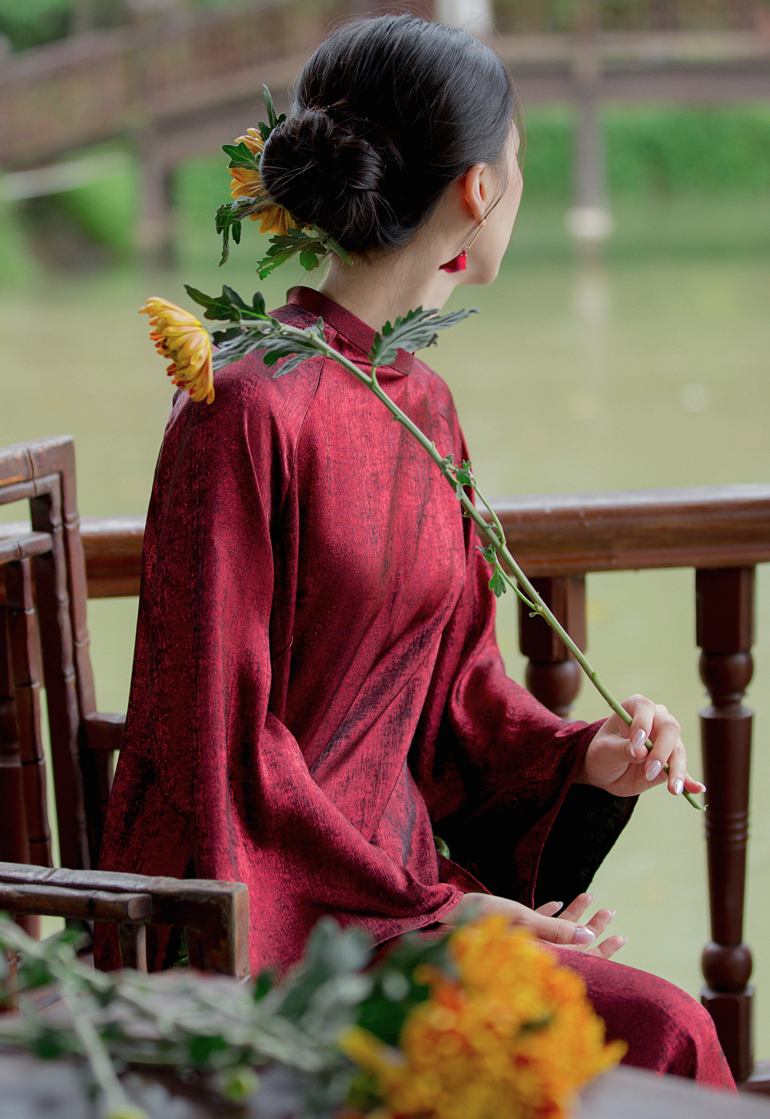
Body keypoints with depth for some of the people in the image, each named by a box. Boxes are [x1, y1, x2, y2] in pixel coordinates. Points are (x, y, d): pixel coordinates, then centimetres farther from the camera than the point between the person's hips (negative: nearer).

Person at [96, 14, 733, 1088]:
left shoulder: (422, 406, 11)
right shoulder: (249, 406, -15)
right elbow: (218, 735, -14)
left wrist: (580, 756, -2)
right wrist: (428, 909, -16)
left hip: (399, 867, 7)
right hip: (266, 909, -7)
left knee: (658, 1028, -14)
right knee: (649, 1032, -20)